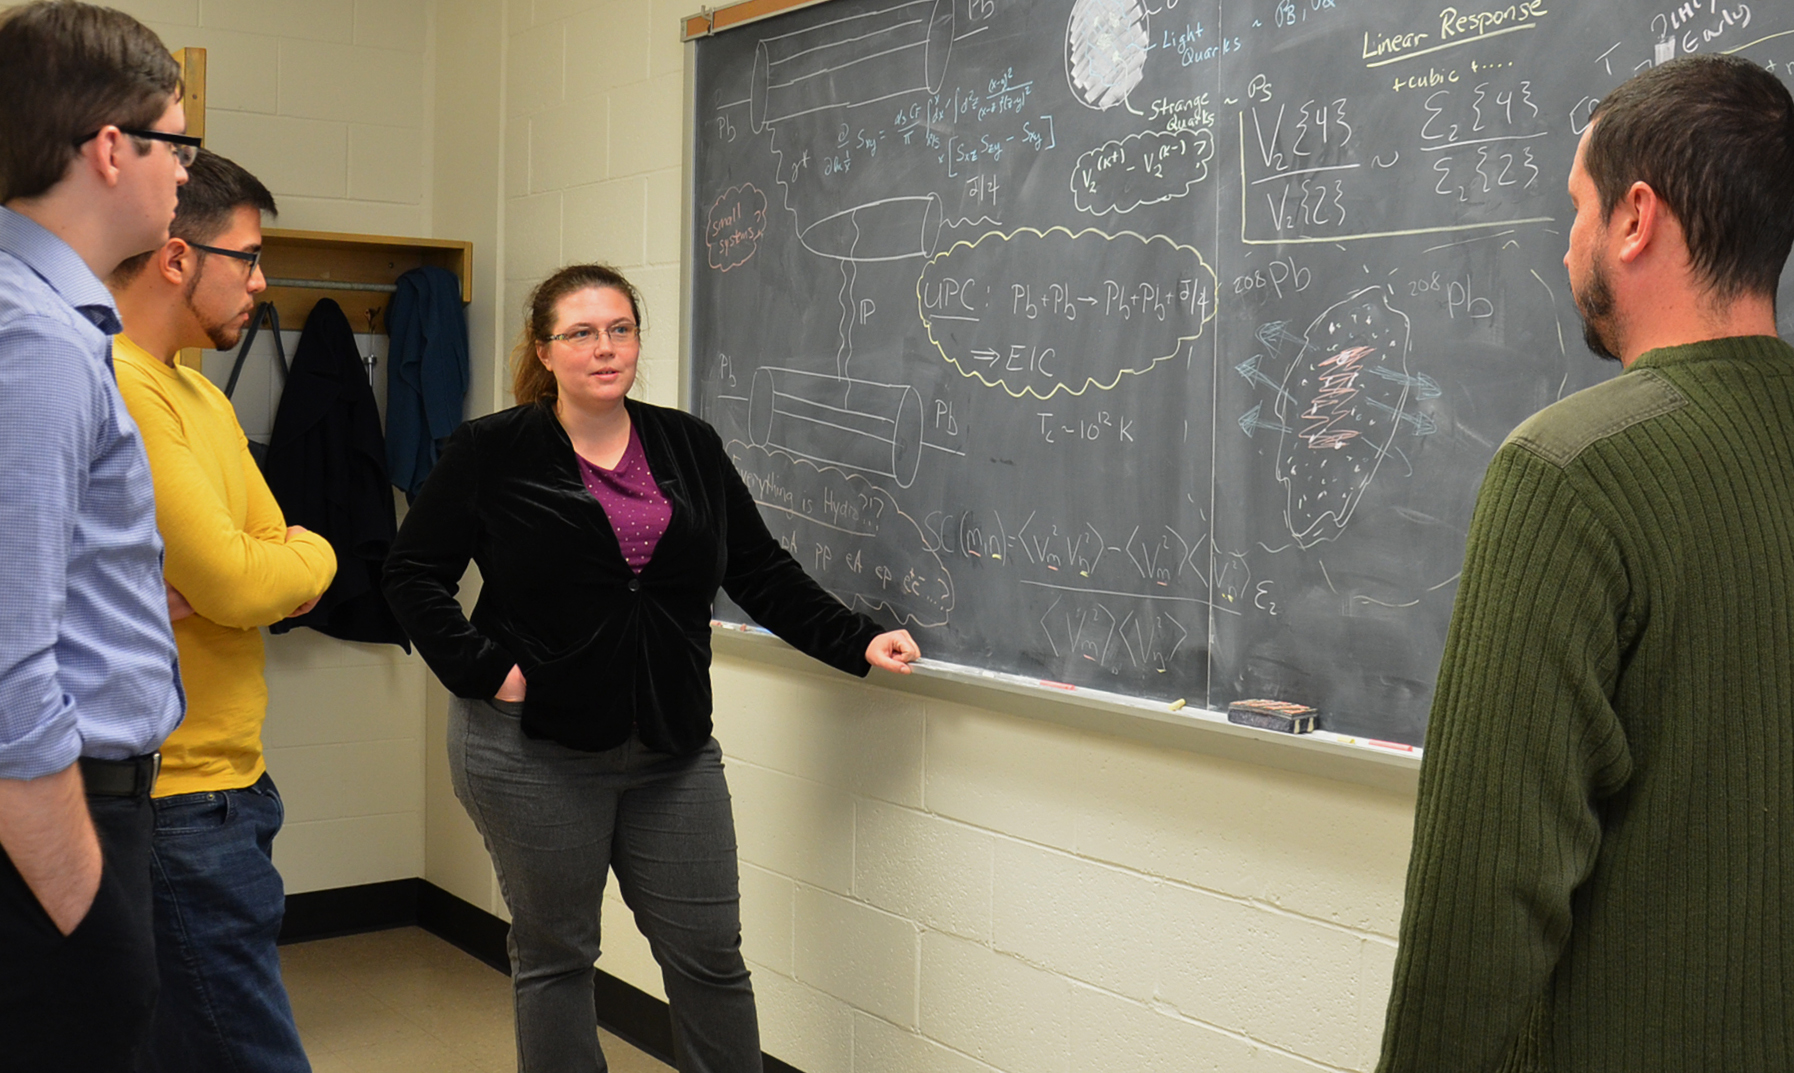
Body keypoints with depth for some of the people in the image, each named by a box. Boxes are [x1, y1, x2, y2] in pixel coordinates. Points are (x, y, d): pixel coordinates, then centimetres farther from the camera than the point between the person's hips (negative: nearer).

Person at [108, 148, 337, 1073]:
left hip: (223, 780, 9)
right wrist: (310, 555, 0)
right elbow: (237, 583, -22)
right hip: (175, 795, -9)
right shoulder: (117, 387, -16)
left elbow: (280, 573, 12)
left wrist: (249, 575, -11)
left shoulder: (198, 394, 16)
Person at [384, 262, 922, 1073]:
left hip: (671, 748, 3)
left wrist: (857, 642, -2)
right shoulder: (492, 452, -2)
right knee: (556, 955, 10)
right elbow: (414, 573, 1)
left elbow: (762, 572, 8)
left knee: (709, 953, 6)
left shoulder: (689, 447, 7)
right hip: (534, 749, -3)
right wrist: (480, 669, -11)